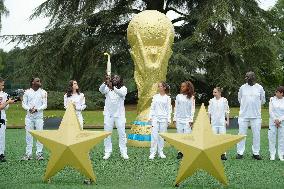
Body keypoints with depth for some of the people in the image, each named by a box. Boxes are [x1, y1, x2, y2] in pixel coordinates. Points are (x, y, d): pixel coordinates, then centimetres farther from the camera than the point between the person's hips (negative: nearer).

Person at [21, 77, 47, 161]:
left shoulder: (43, 92, 4)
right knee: (29, 135, 2)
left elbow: (45, 104, 0)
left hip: (39, 116, 0)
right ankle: (28, 154, 7)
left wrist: (37, 109, -16)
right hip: (29, 116, 1)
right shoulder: (27, 92, 5)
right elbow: (24, 104, 4)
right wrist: (29, 109, -14)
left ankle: (39, 153, 4)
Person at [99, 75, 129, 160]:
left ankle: (124, 152, 6)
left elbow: (122, 93, -21)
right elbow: (101, 90, -16)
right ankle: (107, 152, 9)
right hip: (108, 114, 1)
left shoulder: (123, 88, 3)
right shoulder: (107, 88, 6)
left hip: (119, 114, -1)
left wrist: (113, 88, -38)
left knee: (122, 134, 0)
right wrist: (105, 83, -37)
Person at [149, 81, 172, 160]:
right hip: (155, 118, 1)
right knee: (154, 135, -5)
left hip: (163, 118, -1)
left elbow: (169, 109, 3)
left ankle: (161, 152, 13)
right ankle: (152, 153, -3)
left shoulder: (167, 98, 3)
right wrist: (150, 116, 1)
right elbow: (152, 107, 9)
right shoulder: (155, 96, 7)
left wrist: (168, 119, -2)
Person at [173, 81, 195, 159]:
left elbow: (192, 109, 1)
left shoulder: (191, 97, 2)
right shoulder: (178, 96, 8)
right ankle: (180, 152, 5)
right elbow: (176, 108, 10)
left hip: (187, 120, -2)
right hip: (179, 119, 3)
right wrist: (174, 119, 6)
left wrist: (191, 120, -5)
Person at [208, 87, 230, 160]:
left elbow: (227, 111, 5)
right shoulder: (211, 101, 6)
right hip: (214, 122, 2)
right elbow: (209, 112, 9)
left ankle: (223, 154, -1)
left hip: (222, 122, -2)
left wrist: (227, 120, 0)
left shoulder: (224, 100, 2)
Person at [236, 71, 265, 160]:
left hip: (256, 115, 0)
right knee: (241, 134, 0)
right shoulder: (242, 87, 3)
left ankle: (256, 153, 11)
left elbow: (262, 100, 13)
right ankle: (240, 153, 6)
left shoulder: (259, 88, 2)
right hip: (243, 115, 0)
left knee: (256, 134, 2)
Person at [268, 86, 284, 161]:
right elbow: (270, 111, -1)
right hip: (273, 122, 0)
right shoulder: (272, 99, 2)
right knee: (272, 138, -1)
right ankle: (272, 155, 5)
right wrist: (275, 120, -10)